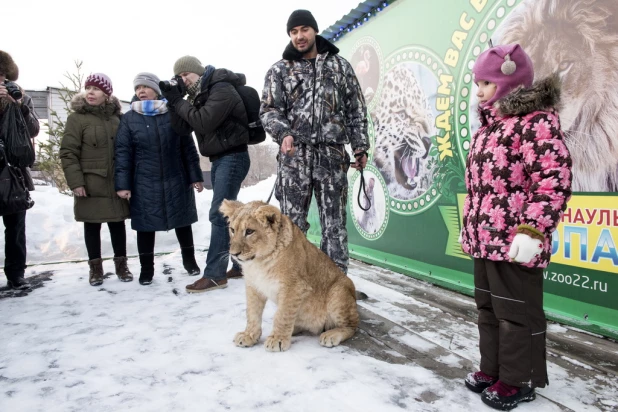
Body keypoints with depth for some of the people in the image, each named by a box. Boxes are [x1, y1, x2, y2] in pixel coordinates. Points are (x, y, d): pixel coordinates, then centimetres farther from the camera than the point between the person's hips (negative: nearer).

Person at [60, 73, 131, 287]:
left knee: (117, 223, 9)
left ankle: (121, 264, 21)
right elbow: (67, 152, -6)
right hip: (90, 183, -2)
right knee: (92, 225, 7)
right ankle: (95, 266, 19)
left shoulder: (117, 118, 7)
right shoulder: (77, 118, -2)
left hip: (116, 182, 3)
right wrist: (75, 181, -13)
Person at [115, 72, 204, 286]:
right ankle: (146, 268, 21)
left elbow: (188, 147, 4)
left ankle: (189, 260, 30)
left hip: (176, 180, 0)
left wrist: (195, 176, 1)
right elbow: (123, 153, 0)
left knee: (182, 222, 10)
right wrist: (123, 184, -7)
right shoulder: (128, 119, 3)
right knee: (145, 225, 5)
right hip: (144, 184, 0)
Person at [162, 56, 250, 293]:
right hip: (218, 159, 10)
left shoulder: (222, 88, -10)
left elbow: (204, 122, -21)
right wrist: (172, 101, -2)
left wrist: (179, 101, -10)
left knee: (219, 214, -12)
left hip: (233, 157, -10)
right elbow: (182, 128, 10)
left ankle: (214, 274, -8)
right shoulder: (199, 96, 17)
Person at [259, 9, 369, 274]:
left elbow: (356, 110, 14)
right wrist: (283, 133, -18)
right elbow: (268, 110, 2)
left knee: (335, 224, 3)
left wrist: (360, 146, 5)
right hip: (294, 156, 0)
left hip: (332, 155, 1)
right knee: (293, 223, 3)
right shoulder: (279, 70, 11)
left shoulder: (340, 65, 14)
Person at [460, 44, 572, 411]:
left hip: (514, 242, -9)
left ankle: (518, 381, 22)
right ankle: (493, 369, 35)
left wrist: (532, 230, -24)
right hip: (485, 239, 9)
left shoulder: (537, 120, -11)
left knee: (516, 312, 5)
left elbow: (554, 181, -19)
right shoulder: (490, 124, 16)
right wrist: (469, 225, 22)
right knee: (489, 307, 19)